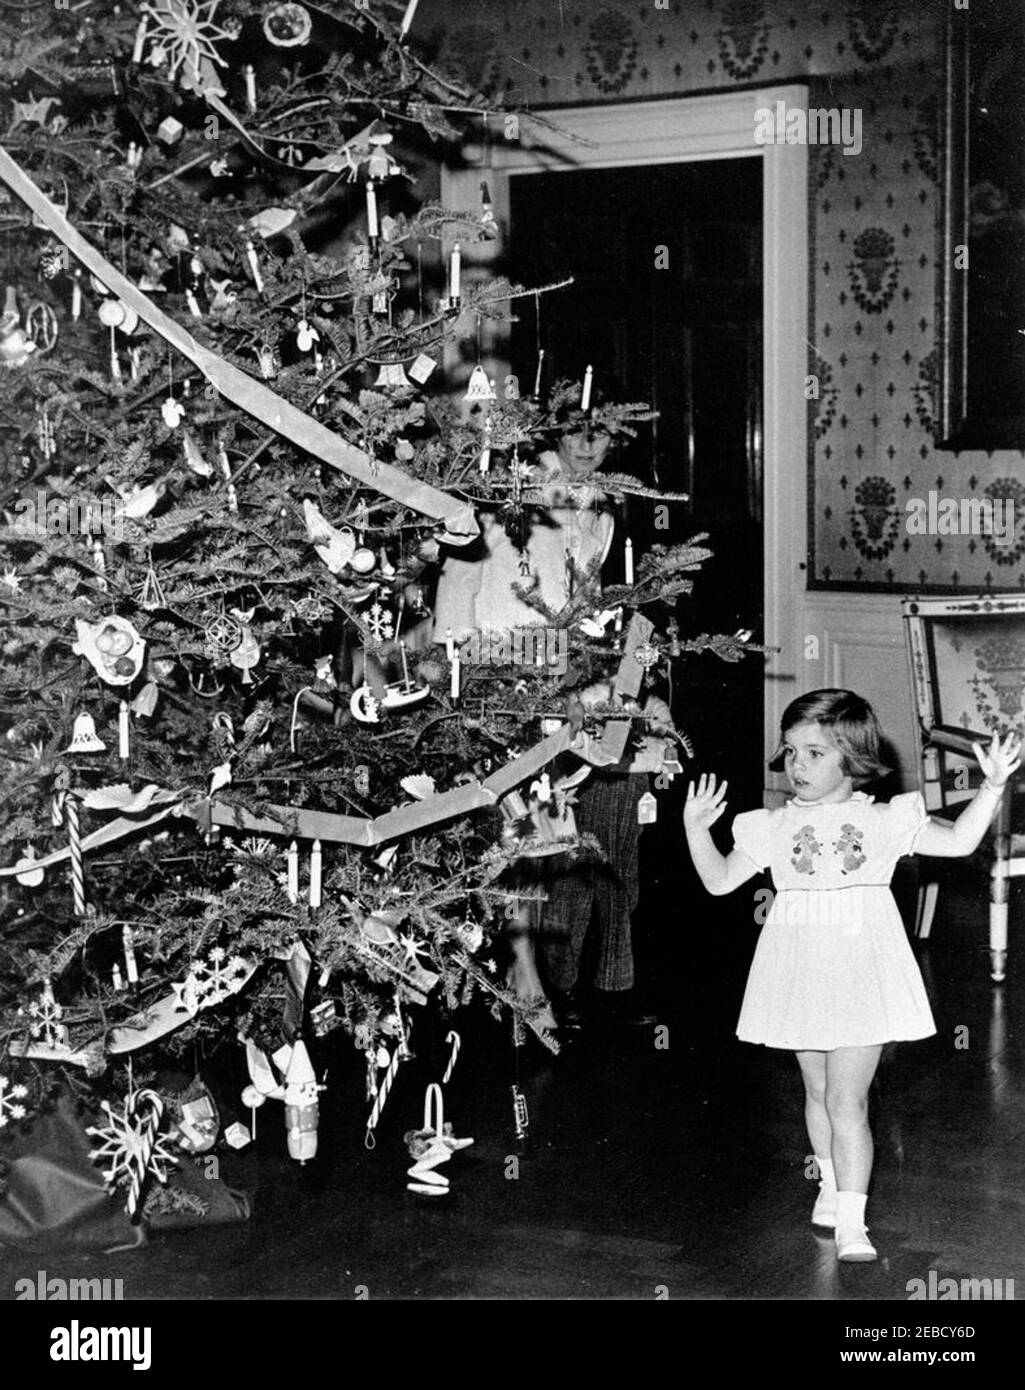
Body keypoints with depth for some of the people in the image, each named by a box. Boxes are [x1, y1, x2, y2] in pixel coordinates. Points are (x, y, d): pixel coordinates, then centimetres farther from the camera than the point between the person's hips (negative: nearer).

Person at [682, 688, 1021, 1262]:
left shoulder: (882, 821, -1)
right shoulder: (772, 828, 2)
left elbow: (959, 842, 1)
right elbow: (720, 880, 5)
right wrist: (697, 827, -8)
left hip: (860, 972, -3)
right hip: (802, 973, 3)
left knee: (847, 1100, -7)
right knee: (818, 1091, 17)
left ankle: (851, 1222, -5)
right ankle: (831, 1185, 39)